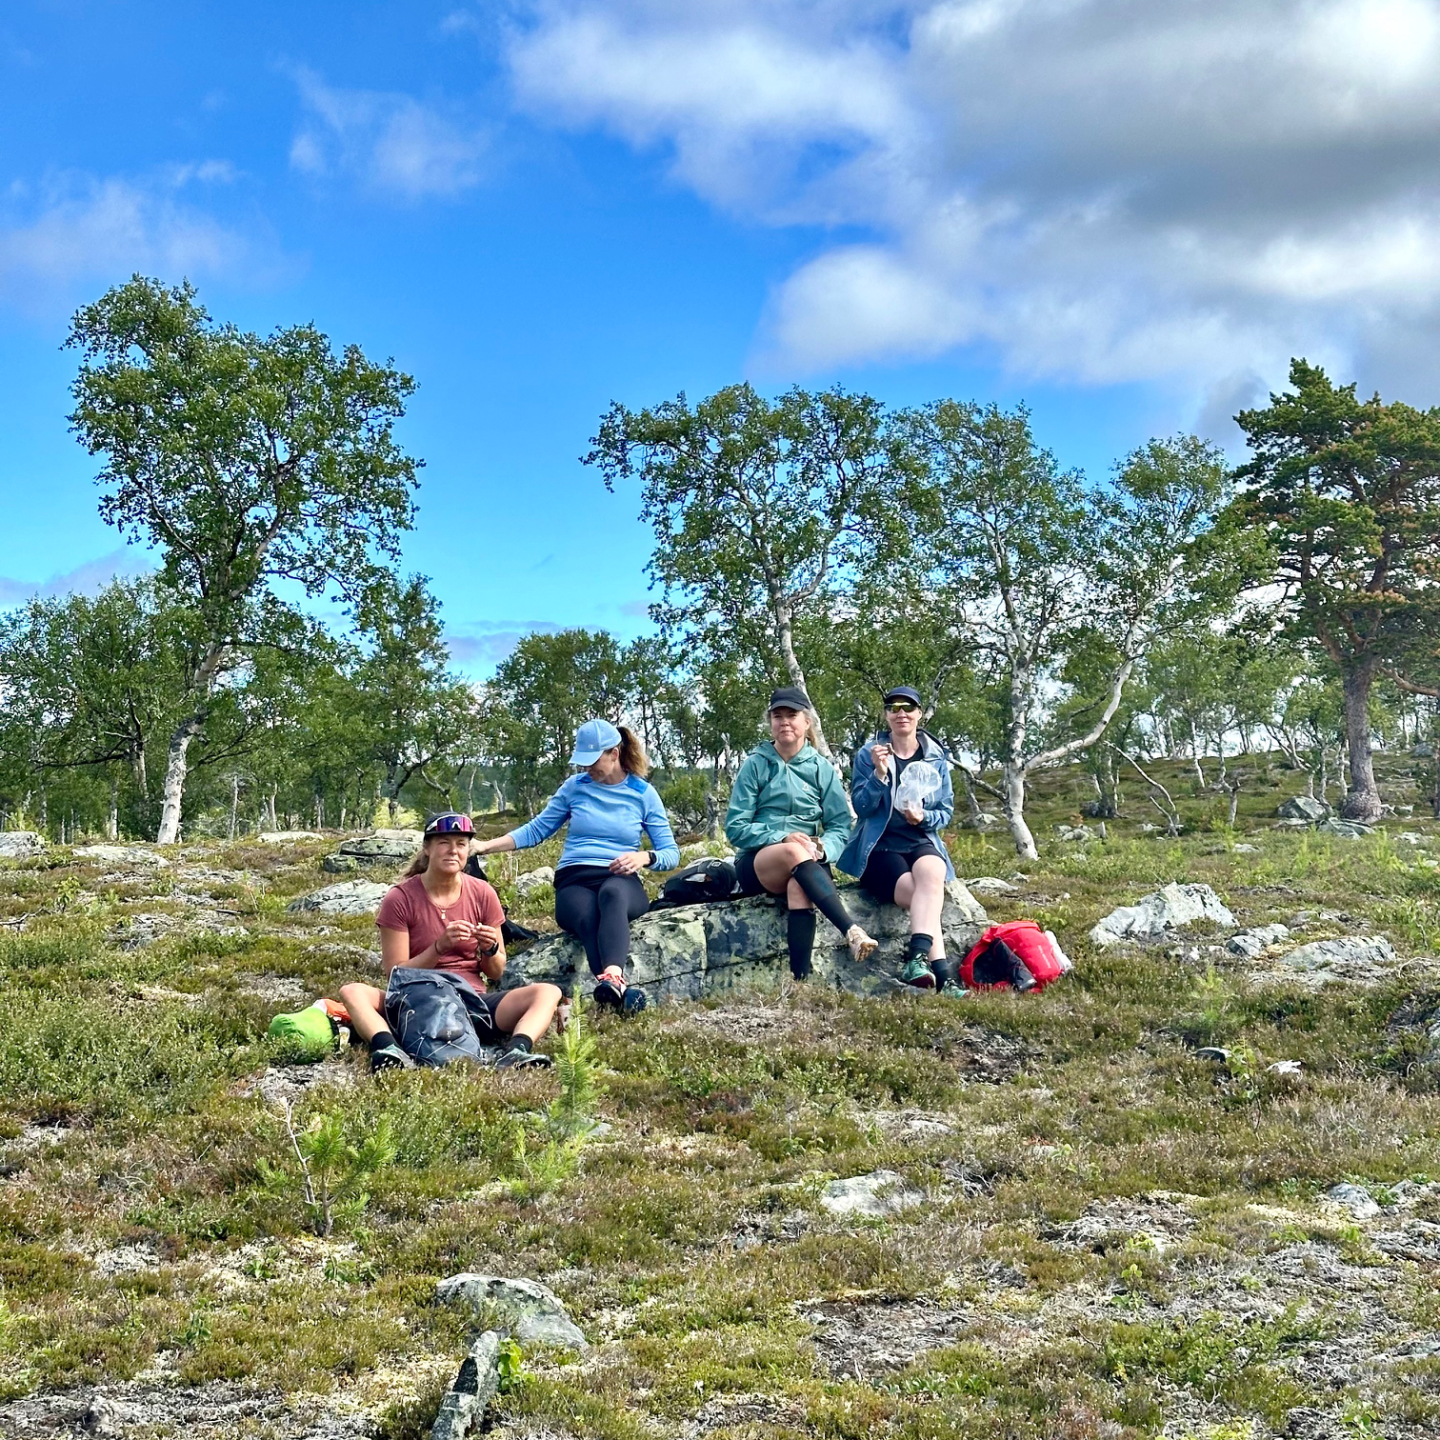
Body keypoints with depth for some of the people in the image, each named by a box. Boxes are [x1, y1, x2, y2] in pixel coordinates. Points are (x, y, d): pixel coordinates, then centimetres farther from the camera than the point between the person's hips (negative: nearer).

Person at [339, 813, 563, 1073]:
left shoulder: (482, 895, 5)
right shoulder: (400, 898, -2)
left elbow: (496, 973, 11)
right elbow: (395, 974, -6)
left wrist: (490, 949, -12)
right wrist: (440, 947, -19)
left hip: (473, 1001, 2)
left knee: (549, 993, -21)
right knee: (351, 992, -28)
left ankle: (515, 1052, -48)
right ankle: (389, 1050, -54)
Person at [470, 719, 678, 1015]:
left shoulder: (643, 793, 9)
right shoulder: (575, 787, 13)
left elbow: (672, 853, 8)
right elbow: (537, 830, 17)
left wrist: (644, 857, -14)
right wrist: (486, 846, 7)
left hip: (620, 882, -1)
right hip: (574, 882, 1)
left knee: (610, 894, -42)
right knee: (588, 918, -39)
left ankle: (611, 978, -67)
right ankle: (621, 991, -66)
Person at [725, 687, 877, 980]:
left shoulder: (822, 768, 12)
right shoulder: (756, 765, 7)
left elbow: (841, 827, 4)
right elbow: (735, 827, 0)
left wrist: (820, 847, -20)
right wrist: (782, 839, -16)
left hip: (807, 862, 1)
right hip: (756, 863, -1)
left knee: (798, 887, -37)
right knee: (794, 852, -37)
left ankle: (801, 981, -50)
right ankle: (852, 932, -51)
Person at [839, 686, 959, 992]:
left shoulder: (936, 758, 12)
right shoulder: (868, 754, 6)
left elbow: (946, 811, 12)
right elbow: (861, 807, -2)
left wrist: (924, 817, -10)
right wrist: (879, 774, -18)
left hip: (921, 841, 2)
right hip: (880, 845, -2)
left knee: (930, 875, -37)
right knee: (921, 894, -31)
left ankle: (918, 957, -47)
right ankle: (944, 977, -38)